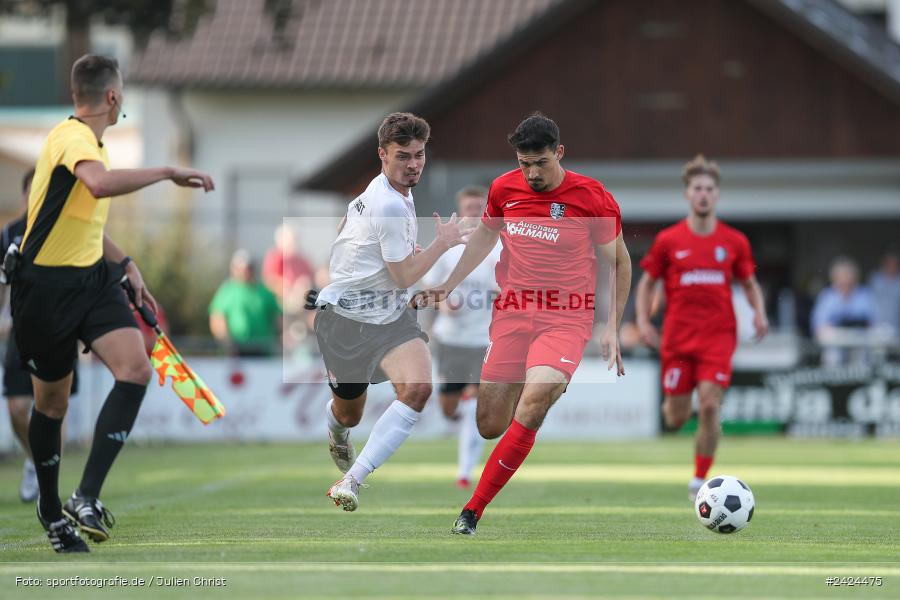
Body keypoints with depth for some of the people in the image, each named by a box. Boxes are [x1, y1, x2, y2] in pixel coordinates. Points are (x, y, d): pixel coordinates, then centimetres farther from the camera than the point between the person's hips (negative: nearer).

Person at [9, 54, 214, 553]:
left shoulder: (88, 141, 14)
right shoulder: (72, 137, -17)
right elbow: (101, 184, -41)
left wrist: (126, 265, 23)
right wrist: (168, 172, -32)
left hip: (92, 278, 8)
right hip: (47, 285, -8)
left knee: (135, 369, -18)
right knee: (52, 403, 7)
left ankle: (86, 498, -19)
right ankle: (51, 509, 29)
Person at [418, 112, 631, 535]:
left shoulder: (594, 199, -7)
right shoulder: (504, 189, 2)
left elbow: (618, 262, 5)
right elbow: (484, 235, 23)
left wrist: (611, 329, 1)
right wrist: (448, 285, 17)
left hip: (566, 320, -4)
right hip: (511, 314, 4)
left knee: (534, 402, -28)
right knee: (489, 426, 0)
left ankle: (472, 511, -23)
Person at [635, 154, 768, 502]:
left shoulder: (735, 242, 3)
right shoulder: (668, 241, 1)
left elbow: (750, 284, 14)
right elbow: (646, 283, 10)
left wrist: (759, 313, -5)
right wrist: (643, 321, -4)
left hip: (718, 335, 0)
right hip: (677, 338, 0)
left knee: (710, 406, -16)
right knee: (676, 421, 3)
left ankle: (699, 481, -3)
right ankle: (670, 404, 44)